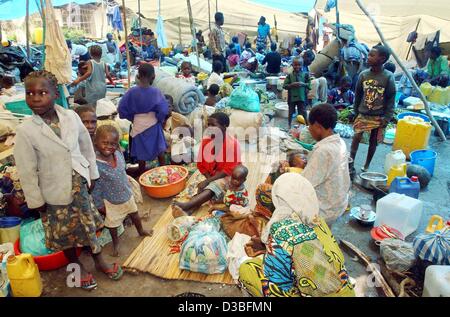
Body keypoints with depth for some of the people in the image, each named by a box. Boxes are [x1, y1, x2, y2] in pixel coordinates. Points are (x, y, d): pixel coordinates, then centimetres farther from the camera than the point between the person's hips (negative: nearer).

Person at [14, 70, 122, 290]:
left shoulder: (71, 116, -12)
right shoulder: (25, 131, -19)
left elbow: (86, 146, 1)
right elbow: (27, 171, -12)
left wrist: (92, 174, 7)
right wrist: (36, 200, -7)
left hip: (80, 186, 3)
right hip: (55, 193, -2)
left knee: (89, 224, 20)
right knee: (65, 233, 16)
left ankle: (99, 261, 43)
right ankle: (77, 266, 42)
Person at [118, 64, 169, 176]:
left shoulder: (132, 92, -10)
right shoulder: (156, 92, -16)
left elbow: (122, 108, -7)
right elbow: (163, 110, -21)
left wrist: (131, 118, 6)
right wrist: (160, 119, -2)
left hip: (138, 124, 1)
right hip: (153, 124, -1)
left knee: (141, 150, 14)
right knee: (159, 147, 17)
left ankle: (142, 173, 26)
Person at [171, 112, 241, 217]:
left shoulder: (233, 143, -19)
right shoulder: (206, 140, -4)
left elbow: (229, 169, -20)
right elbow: (201, 164, 5)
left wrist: (208, 181, -24)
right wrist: (208, 178, -12)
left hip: (228, 177, -5)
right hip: (210, 176, 6)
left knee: (212, 187, -34)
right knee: (202, 188, -25)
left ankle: (185, 206, -52)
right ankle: (187, 211, -50)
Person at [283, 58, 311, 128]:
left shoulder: (305, 74, -1)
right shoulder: (290, 75, -2)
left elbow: (309, 85, -1)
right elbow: (284, 86, -4)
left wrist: (303, 84, -18)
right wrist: (292, 85, -19)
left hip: (302, 97, -1)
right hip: (292, 97, 1)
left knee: (303, 113, 4)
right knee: (291, 112, 15)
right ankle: (289, 124, 31)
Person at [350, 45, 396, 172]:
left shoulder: (388, 77, -11)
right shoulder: (363, 74, -3)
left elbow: (391, 99, -7)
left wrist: (387, 118, -11)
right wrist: (356, 112, 6)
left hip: (378, 116, -1)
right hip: (363, 114, 2)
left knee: (373, 141, 9)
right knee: (356, 137, -4)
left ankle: (366, 166, 23)